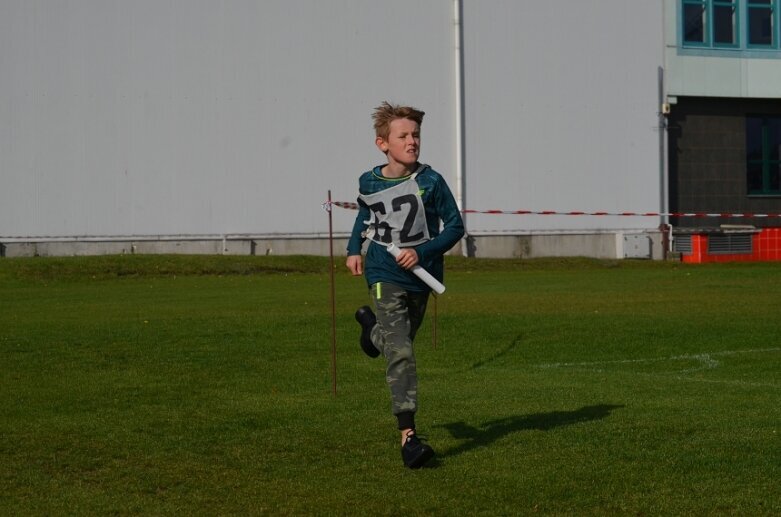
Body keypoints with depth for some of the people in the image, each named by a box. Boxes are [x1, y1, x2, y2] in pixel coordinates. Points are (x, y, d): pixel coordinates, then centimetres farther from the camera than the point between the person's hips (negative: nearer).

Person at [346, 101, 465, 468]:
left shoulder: (431, 182, -8)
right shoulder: (369, 183, -2)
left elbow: (455, 225, -5)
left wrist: (423, 251, -16)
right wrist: (354, 249, 10)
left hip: (421, 276, 2)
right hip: (385, 276, -2)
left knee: (401, 341, 22)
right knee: (400, 354, -15)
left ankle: (371, 325, 58)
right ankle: (408, 435, -18)